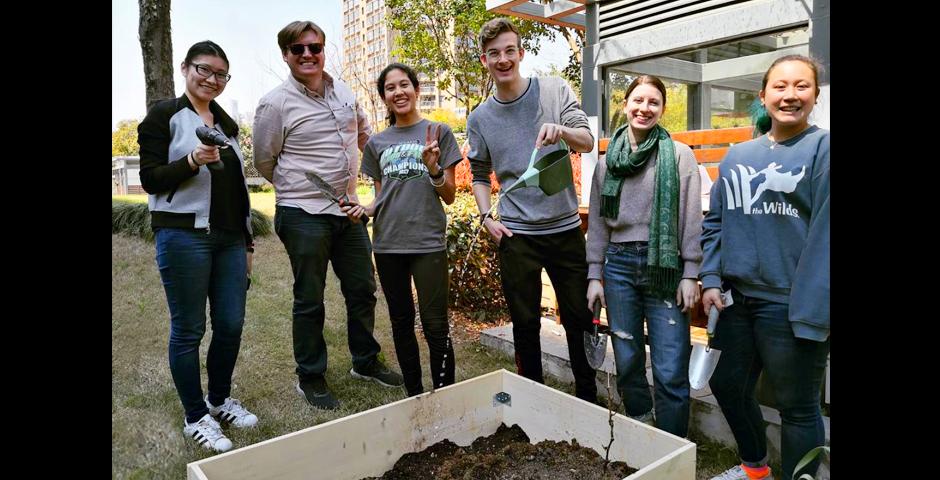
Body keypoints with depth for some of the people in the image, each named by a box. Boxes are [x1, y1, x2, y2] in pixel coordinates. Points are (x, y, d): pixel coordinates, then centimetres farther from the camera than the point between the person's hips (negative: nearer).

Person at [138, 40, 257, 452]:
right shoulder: (164, 115, 0)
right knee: (189, 329, 1)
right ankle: (195, 418, 15)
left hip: (229, 239, 6)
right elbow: (150, 179, -6)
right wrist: (192, 161, -24)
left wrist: (247, 242, 18)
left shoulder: (226, 123, 17)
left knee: (231, 324, 7)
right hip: (183, 236, -6)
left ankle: (220, 400, 27)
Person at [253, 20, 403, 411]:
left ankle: (366, 362, 31)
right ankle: (311, 378, 21)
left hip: (348, 209, 6)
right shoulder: (276, 104, -9)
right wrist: (299, 188, 9)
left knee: (362, 290, 13)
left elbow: (364, 132, 24)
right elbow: (264, 162, 0)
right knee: (310, 301, 4)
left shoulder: (345, 93, 8)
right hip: (303, 216, -6)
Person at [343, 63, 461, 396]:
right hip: (388, 244, 4)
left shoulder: (438, 132, 2)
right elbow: (381, 197, 16)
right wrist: (363, 209, -5)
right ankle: (414, 395, 25)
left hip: (428, 242, -4)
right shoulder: (376, 143, 12)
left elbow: (449, 197, 1)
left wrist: (433, 169, -17)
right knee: (401, 322, 12)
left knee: (435, 325, -5)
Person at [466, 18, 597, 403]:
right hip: (516, 234, 0)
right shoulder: (479, 118, 4)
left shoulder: (556, 91, 0)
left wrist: (561, 130, -28)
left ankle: (587, 396, 27)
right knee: (525, 322, 8)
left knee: (579, 317, 8)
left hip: (565, 227, 0)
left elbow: (587, 142, -6)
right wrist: (486, 217, -3)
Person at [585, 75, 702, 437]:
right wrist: (594, 275, 7)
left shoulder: (679, 155, 1)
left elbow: (691, 219, -2)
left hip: (665, 267, -3)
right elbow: (597, 223, 11)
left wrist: (690, 274, -6)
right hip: (618, 264, 3)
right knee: (627, 363, 11)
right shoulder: (607, 161, 10)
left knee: (671, 372, -4)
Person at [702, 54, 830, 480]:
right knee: (727, 386, 20)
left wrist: (812, 309, -20)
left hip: (790, 306, -6)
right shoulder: (737, 156, 10)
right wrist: (711, 279, 2)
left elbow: (823, 236, -15)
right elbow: (715, 222, 12)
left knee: (797, 407, 8)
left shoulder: (821, 149, -8)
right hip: (737, 299, 7)